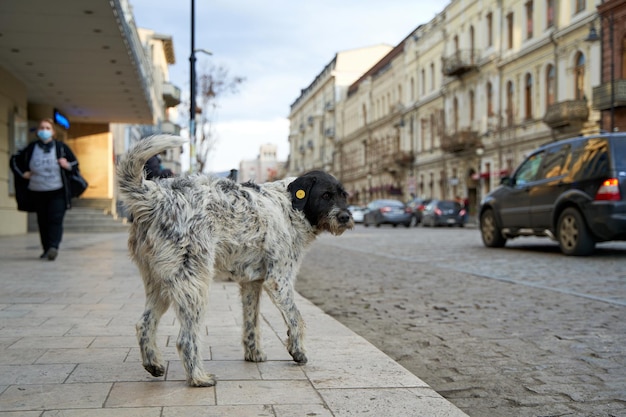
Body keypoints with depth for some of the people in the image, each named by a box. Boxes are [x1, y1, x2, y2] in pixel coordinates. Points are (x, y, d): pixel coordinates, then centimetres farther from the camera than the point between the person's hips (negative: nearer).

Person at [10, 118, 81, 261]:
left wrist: (68, 166, -11)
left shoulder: (61, 147, 3)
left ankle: (53, 247, -23)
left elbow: (75, 163, 10)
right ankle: (46, 250, 13)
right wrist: (22, 174, 5)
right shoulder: (31, 148, 6)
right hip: (37, 193, 2)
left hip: (58, 192, -2)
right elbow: (15, 161, 19)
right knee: (43, 222, 6)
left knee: (56, 219, -14)